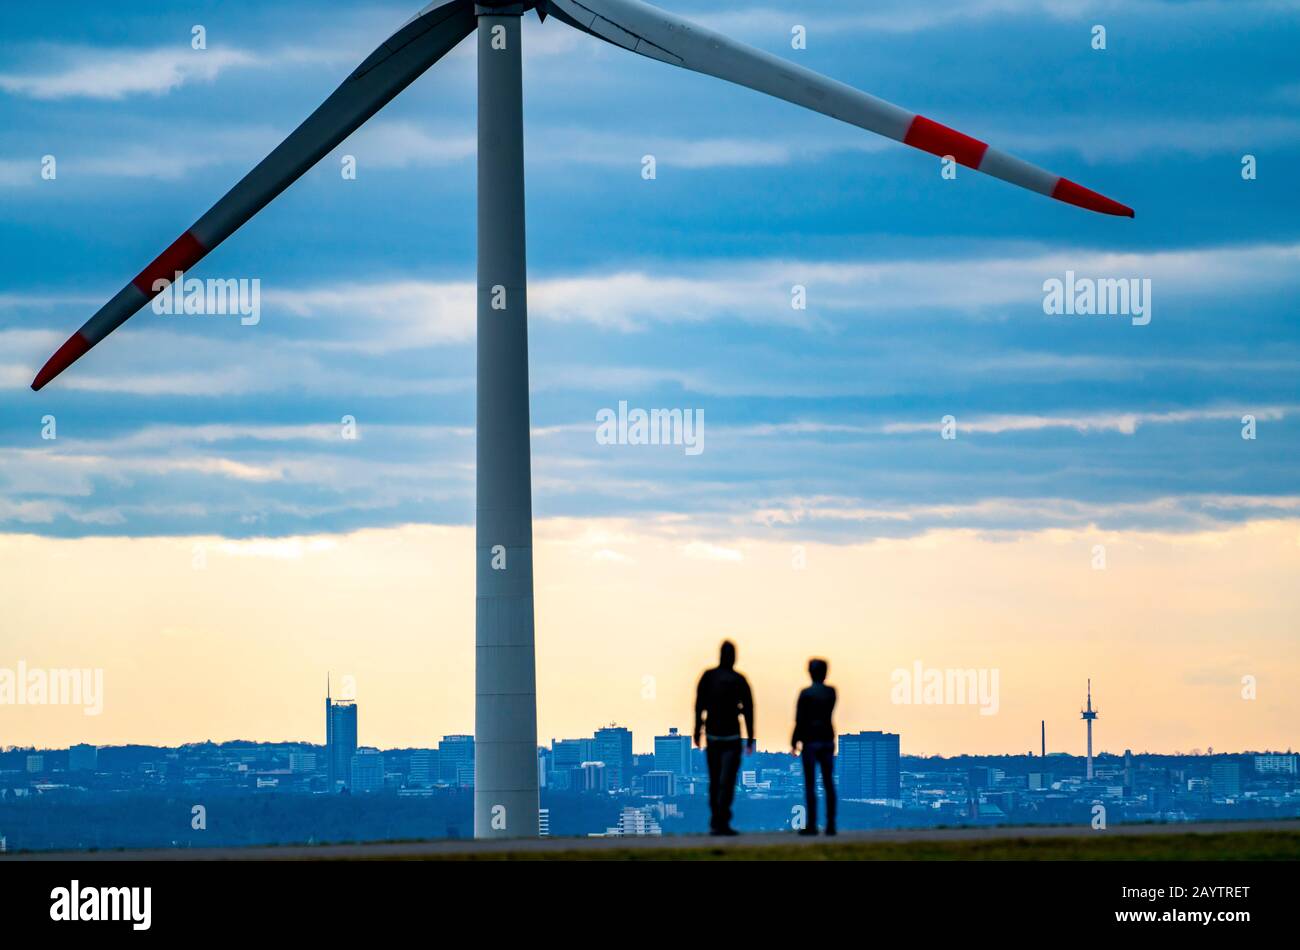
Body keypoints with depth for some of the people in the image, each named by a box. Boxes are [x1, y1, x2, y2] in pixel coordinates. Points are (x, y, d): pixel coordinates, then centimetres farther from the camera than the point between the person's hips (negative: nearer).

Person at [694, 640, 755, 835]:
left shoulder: (708, 676, -1)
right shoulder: (739, 680, -7)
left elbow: (699, 705, -3)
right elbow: (748, 709, -8)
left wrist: (698, 731, 2)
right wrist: (750, 738, -3)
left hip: (712, 735, 3)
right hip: (731, 736, -3)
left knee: (714, 781, 14)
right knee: (727, 781, -4)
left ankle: (715, 821, 16)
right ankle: (721, 823, -14)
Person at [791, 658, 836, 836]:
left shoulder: (806, 694, -8)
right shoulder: (831, 692, 4)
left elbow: (800, 720, -11)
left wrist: (794, 741, -4)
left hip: (810, 741, -4)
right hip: (828, 740, 4)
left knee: (810, 784, -2)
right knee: (828, 783, 6)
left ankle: (811, 824, -6)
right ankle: (830, 824, 2)